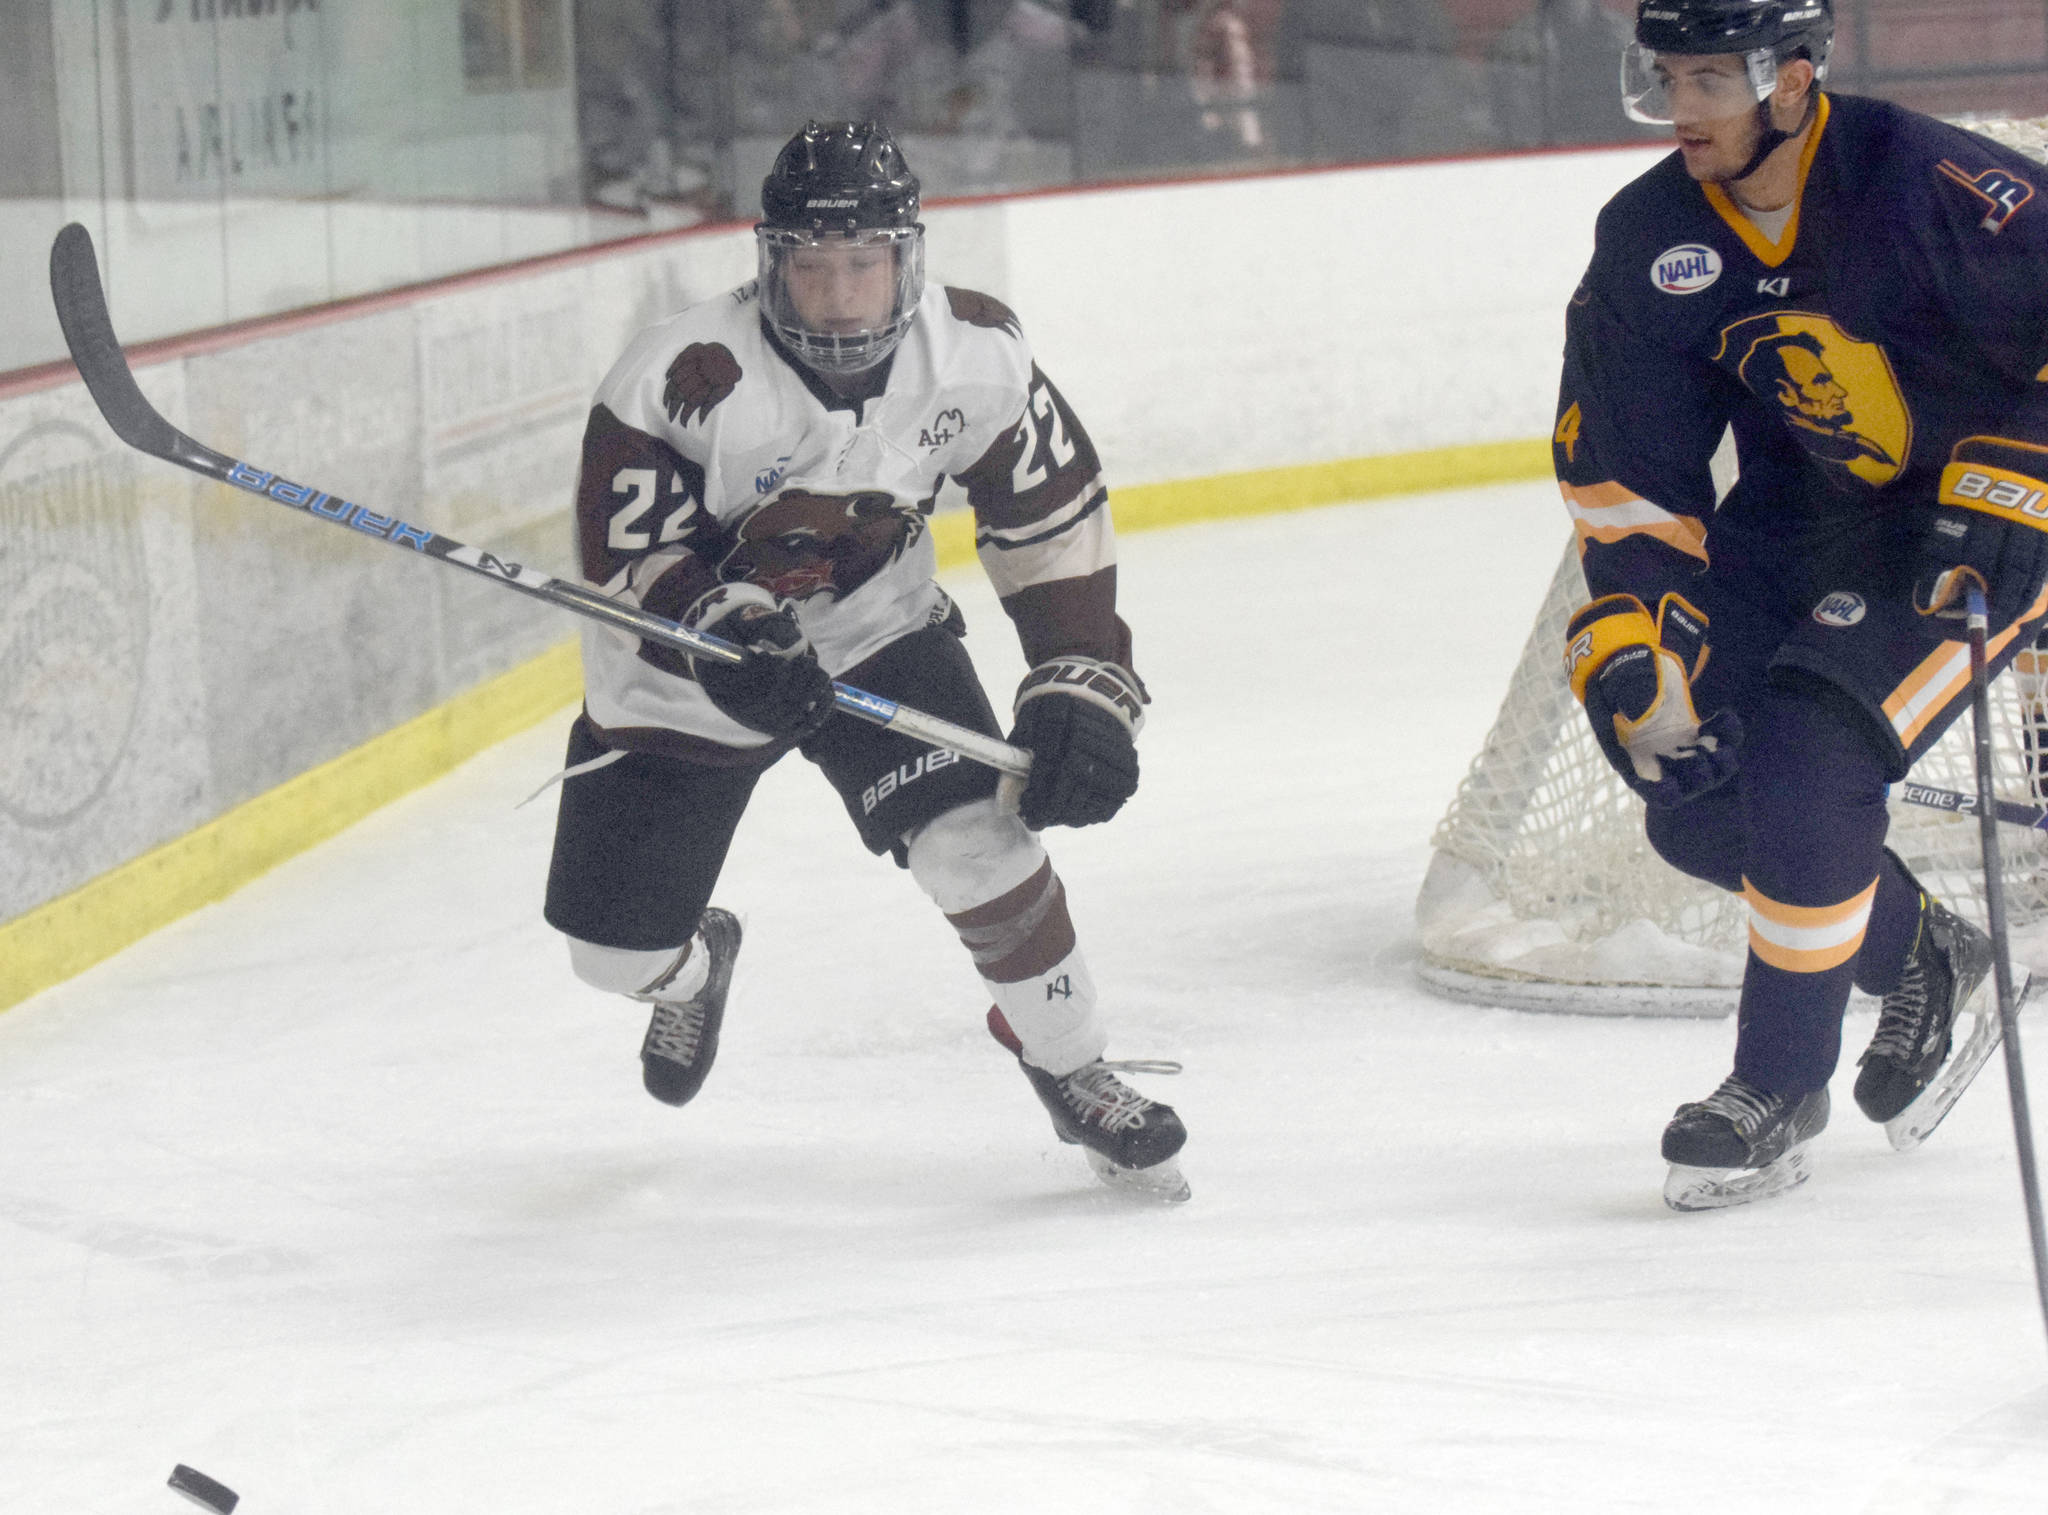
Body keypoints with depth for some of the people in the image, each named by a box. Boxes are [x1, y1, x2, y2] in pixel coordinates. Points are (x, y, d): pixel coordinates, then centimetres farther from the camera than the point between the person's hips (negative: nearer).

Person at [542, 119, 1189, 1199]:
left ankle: (1073, 1076, 3)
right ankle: (694, 969, 43)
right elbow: (624, 553, -20)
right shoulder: (686, 378, -29)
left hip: (874, 631, 1)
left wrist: (1081, 687, -11)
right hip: (681, 670, -1)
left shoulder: (976, 355, -19)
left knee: (979, 842, -20)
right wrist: (721, 627, -38)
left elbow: (1051, 518, -6)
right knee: (615, 944, 2)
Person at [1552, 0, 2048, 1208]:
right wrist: (1635, 633, -11)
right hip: (1800, 516, 7)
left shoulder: (1926, 183, -25)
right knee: (1696, 795, -2)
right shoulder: (1650, 239, -7)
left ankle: (1782, 1091, -8)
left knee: (1805, 757, -23)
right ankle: (1917, 957, 23)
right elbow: (1624, 468, -1)